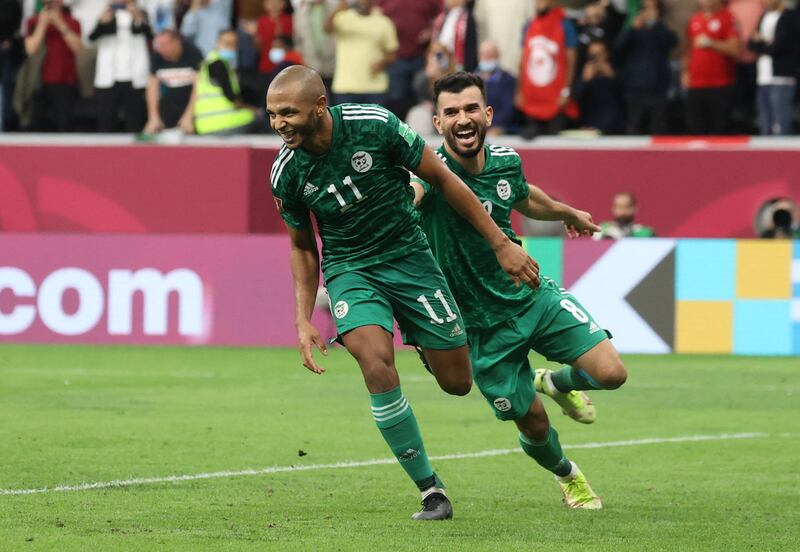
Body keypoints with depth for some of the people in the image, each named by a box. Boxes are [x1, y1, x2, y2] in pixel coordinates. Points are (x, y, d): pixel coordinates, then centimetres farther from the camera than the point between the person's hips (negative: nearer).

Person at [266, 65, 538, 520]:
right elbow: (303, 247, 7)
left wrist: (502, 244, -6)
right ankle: (431, 490, -14)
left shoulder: (375, 125, -20)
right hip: (349, 269, 0)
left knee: (457, 383, 2)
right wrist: (303, 321, -2)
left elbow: (443, 179, -8)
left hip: (409, 256, 0)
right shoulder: (287, 172, -11)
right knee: (378, 367, -26)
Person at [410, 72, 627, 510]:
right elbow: (406, 195, -47)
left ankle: (557, 382, 25)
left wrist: (568, 213, 39)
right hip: (484, 324, -4)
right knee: (533, 425, 3)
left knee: (611, 373, -11)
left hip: (533, 295, 4)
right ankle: (567, 475, 39)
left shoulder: (505, 161, -4)